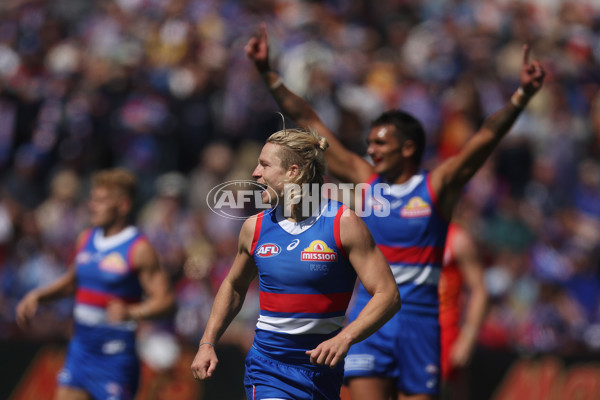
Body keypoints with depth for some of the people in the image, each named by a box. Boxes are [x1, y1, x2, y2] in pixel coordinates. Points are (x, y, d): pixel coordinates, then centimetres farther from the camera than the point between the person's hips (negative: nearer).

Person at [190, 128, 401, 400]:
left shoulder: (343, 223, -8)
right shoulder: (255, 227, 3)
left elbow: (388, 295, -12)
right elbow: (234, 285, 23)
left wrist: (345, 338, -26)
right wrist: (207, 343, 14)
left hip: (323, 369, -1)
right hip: (268, 367, 1)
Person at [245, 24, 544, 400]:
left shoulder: (437, 187, -1)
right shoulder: (365, 181, 7)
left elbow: (487, 136, -11)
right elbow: (310, 123, 9)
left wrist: (522, 96, -25)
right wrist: (269, 74, 10)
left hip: (418, 315, -2)